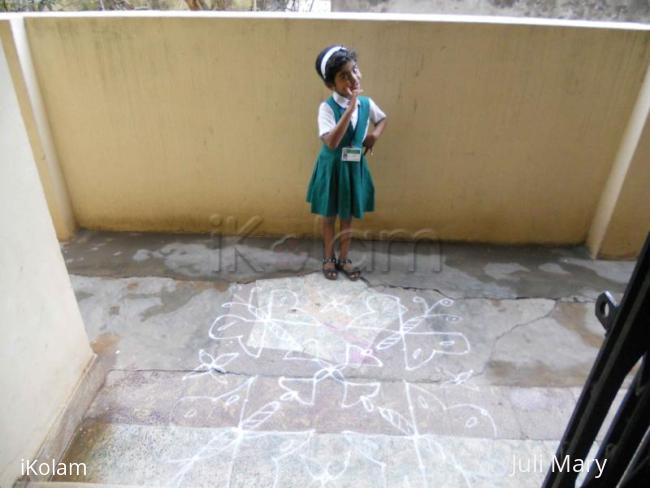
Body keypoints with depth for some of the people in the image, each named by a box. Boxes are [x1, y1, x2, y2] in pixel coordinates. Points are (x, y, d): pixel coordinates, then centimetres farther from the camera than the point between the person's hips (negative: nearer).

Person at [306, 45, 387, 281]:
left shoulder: (366, 103, -3)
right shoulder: (327, 107, -18)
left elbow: (382, 118, 19)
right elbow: (331, 142, -32)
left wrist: (375, 134, -3)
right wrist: (350, 109, -34)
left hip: (354, 167, 4)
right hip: (332, 168, -4)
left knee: (348, 217, 15)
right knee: (329, 216, 12)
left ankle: (343, 259, 31)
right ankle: (328, 258, 29)